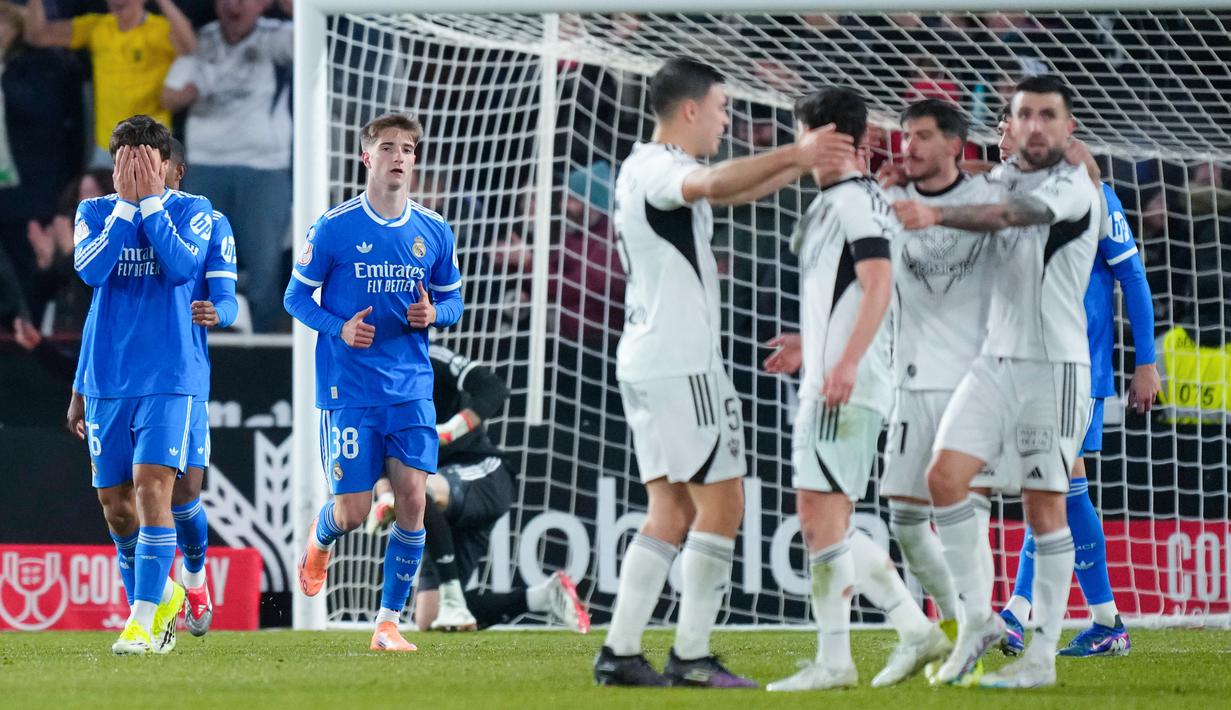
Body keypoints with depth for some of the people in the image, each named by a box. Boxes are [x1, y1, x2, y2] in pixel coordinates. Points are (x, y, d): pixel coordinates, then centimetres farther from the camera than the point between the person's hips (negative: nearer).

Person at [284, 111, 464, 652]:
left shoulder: (433, 232, 5)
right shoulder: (334, 228, -5)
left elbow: (453, 300, 16)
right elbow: (296, 296, 2)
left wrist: (433, 314, -7)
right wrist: (339, 328, -15)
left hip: (412, 390, 3)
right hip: (348, 390, -3)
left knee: (412, 500, -9)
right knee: (353, 513, -3)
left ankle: (389, 622, 1)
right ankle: (320, 537, 35)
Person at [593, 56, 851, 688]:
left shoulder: (651, 170, 18)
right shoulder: (655, 168, -12)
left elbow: (734, 191, 30)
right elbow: (713, 184, -36)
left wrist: (804, 163, 23)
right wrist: (794, 155, -39)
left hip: (644, 365, 10)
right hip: (682, 363, -10)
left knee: (672, 510, 10)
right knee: (721, 504, -6)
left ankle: (620, 652, 6)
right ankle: (691, 656, -7)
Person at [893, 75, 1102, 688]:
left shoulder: (1073, 186, -8)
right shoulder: (1002, 178, 13)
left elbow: (1015, 214, -26)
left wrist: (938, 215, -40)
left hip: (1054, 367, -6)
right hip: (995, 361, 6)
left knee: (1044, 505, -4)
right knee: (945, 476, -9)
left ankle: (1042, 655, 2)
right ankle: (976, 620, 2)